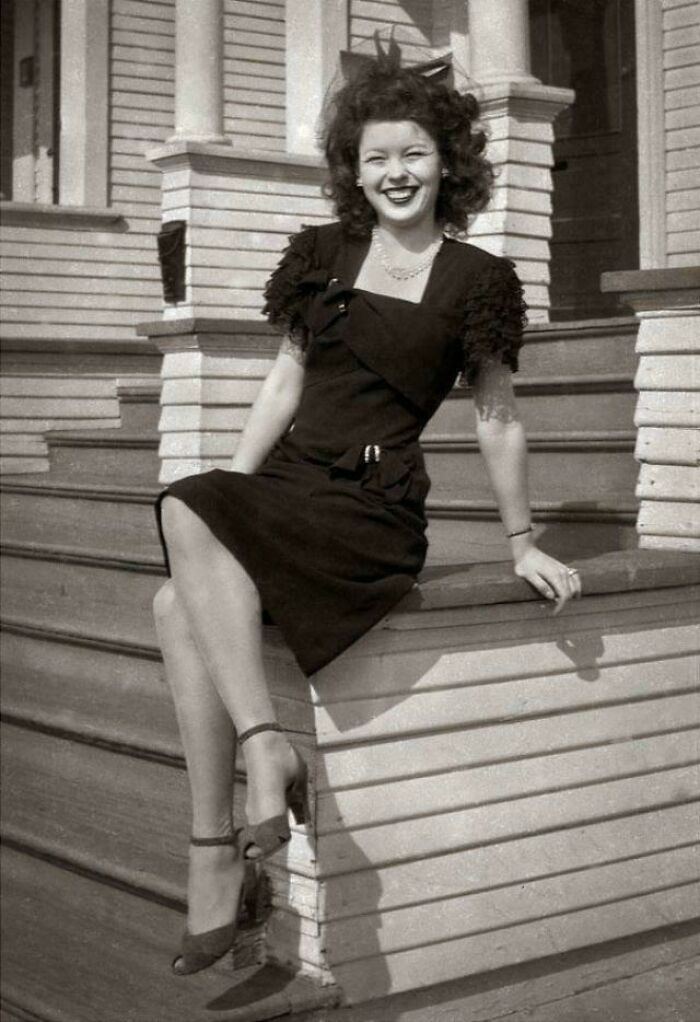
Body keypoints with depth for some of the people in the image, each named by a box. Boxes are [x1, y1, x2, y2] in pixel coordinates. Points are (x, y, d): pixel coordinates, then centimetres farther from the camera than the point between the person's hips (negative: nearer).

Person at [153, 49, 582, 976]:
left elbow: (498, 420, 10)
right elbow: (286, 383, 16)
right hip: (284, 485, 4)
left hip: (373, 510, -4)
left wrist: (524, 543, 12)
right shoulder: (322, 255, 15)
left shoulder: (476, 279, 5)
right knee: (182, 607, -28)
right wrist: (232, 487, 6)